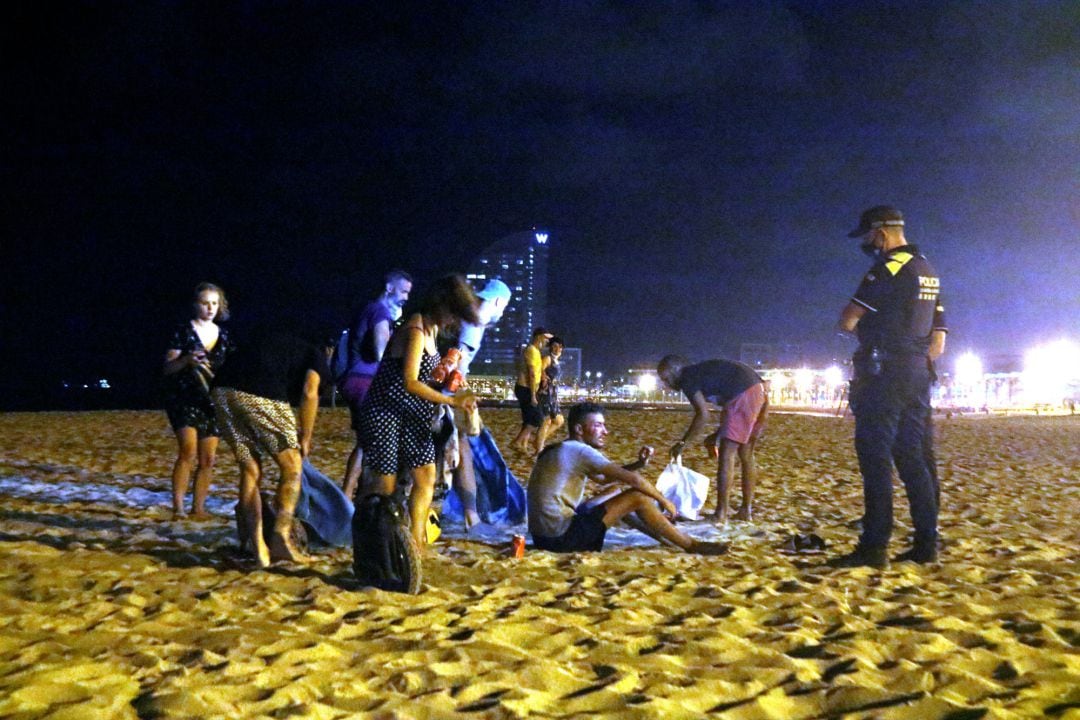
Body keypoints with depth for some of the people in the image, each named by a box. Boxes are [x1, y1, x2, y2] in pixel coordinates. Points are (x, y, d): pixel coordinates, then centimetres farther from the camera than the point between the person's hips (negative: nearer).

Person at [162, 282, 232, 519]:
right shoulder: (184, 331, -4)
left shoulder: (223, 335, 10)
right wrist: (186, 360, -25)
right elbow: (167, 368, -6)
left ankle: (198, 508, 12)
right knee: (188, 452, -20)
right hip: (183, 398, -5)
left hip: (211, 401, 5)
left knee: (207, 460, 3)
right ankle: (178, 508, -17)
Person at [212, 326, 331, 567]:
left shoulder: (263, 335, 37)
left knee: (250, 470, 15)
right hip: (261, 396, -6)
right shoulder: (317, 358, 19)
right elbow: (309, 393, 1)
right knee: (292, 468, 10)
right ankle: (281, 538, -1)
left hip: (223, 391, 6)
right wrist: (305, 438, 10)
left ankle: (258, 546, 11)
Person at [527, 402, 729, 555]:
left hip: (546, 533, 10)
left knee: (616, 491, 21)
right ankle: (692, 545, 4)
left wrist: (639, 464, 8)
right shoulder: (580, 450, -14)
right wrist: (663, 501, 1)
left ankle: (669, 538, 29)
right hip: (560, 537, -10)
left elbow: (608, 477, 24)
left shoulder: (564, 450, 15)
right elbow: (633, 479, -15)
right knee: (637, 496, -10)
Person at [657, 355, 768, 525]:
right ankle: (746, 510, 20)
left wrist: (682, 443, -4)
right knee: (746, 455, 16)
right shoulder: (704, 373, 28)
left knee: (726, 454, -6)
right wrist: (717, 435, 27)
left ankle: (721, 514, -6)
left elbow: (702, 414, -10)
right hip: (760, 392, 9)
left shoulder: (687, 377, 2)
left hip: (745, 395, -9)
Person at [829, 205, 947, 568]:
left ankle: (873, 547, -9)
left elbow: (846, 322, -14)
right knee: (914, 459, 10)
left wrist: (861, 320, 7)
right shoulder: (929, 272, 18)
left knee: (875, 459, -8)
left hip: (883, 376, -9)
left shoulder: (888, 268, -11)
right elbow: (938, 343, 19)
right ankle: (926, 544, 12)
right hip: (917, 377, 9)